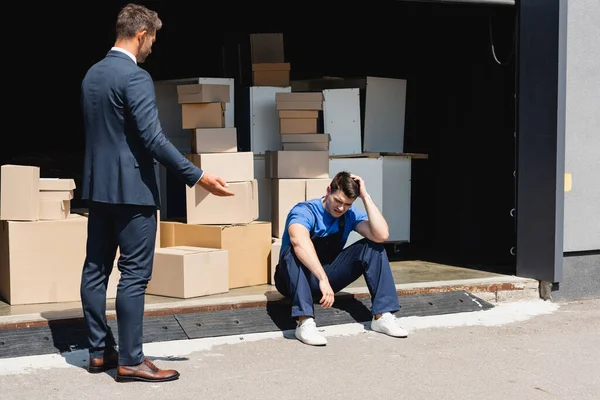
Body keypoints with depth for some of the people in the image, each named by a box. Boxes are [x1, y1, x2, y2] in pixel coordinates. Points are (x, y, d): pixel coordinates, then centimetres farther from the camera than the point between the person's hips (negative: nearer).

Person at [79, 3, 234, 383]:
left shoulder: (92, 74, 12)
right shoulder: (136, 77, -16)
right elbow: (153, 139, -22)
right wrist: (198, 176, -20)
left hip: (98, 185, 9)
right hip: (131, 187, -9)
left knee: (96, 269, 10)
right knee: (134, 274, -5)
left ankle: (100, 350, 18)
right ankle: (130, 360, -1)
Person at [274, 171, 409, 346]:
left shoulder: (351, 215, -4)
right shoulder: (304, 211, -20)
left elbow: (382, 235, -22)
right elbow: (299, 241, -44)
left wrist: (365, 196, -22)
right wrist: (323, 279, -54)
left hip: (327, 278, 5)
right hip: (296, 281, -5)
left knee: (372, 246, -13)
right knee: (294, 252, -38)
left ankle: (382, 316, -20)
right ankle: (304, 322, -48)